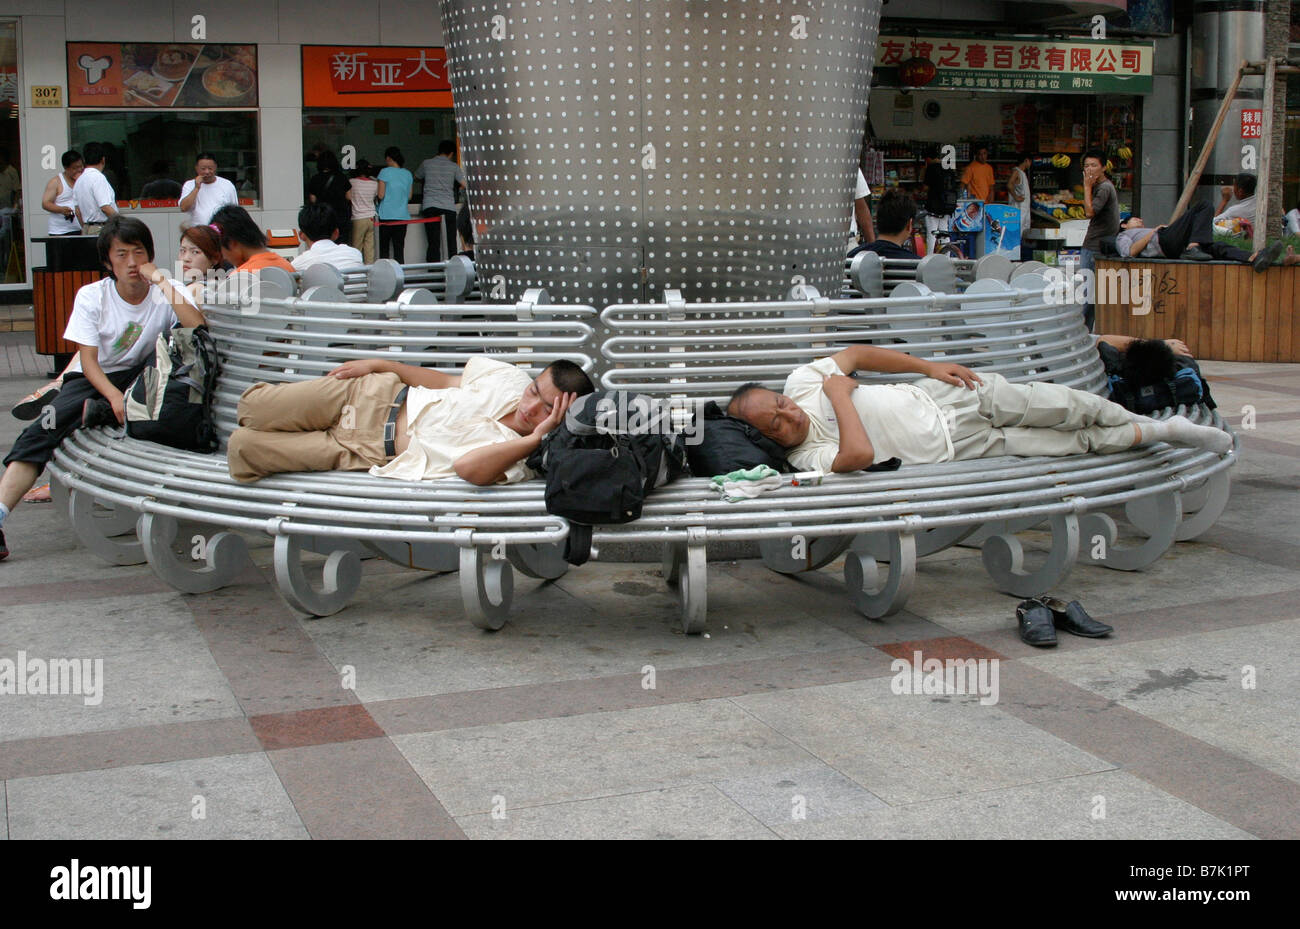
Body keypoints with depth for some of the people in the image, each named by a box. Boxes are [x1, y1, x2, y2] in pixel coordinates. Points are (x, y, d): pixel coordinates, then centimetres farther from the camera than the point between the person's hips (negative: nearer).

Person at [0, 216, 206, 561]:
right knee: (45, 429, -26)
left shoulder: (166, 292, -7)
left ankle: (97, 414, -28)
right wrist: (114, 396, -32)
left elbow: (198, 328, -27)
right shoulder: (91, 297, -6)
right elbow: (89, 360, -13)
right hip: (94, 379, 0)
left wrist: (162, 281, -25)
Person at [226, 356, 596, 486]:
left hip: (377, 453, -3)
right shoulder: (511, 380, -11)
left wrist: (535, 437, -48)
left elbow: (467, 466, -47)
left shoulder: (514, 464, -25)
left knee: (244, 449, -6)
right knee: (250, 409, 3)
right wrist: (378, 364, 5)